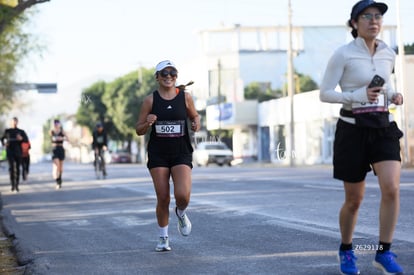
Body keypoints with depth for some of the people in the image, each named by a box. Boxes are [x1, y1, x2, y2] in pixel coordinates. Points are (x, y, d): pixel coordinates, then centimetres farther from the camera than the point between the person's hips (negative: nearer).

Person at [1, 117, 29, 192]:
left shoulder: (21, 132, 6)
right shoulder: (7, 131, 8)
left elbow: (26, 140, 2)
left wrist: (21, 139, -19)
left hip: (18, 152, 1)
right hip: (10, 151, -1)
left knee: (17, 168, 2)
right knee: (11, 167, -16)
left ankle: (17, 185, 10)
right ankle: (12, 184, -14)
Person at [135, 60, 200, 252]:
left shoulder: (185, 97, 0)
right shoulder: (150, 100, -1)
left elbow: (195, 116, 17)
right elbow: (138, 130, 4)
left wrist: (197, 123, -6)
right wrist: (147, 123, -18)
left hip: (181, 154, 0)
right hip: (158, 155, 0)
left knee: (183, 195, -18)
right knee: (163, 198, 0)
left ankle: (181, 213, 19)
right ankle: (163, 238, 20)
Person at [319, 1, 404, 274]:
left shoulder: (388, 54, 7)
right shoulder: (343, 54, -8)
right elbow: (325, 93, -7)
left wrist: (393, 96, 0)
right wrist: (358, 95, -21)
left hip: (383, 127, 3)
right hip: (352, 129, -3)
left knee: (392, 188, -18)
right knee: (354, 199, 5)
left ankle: (384, 252, -6)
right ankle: (346, 250, 30)